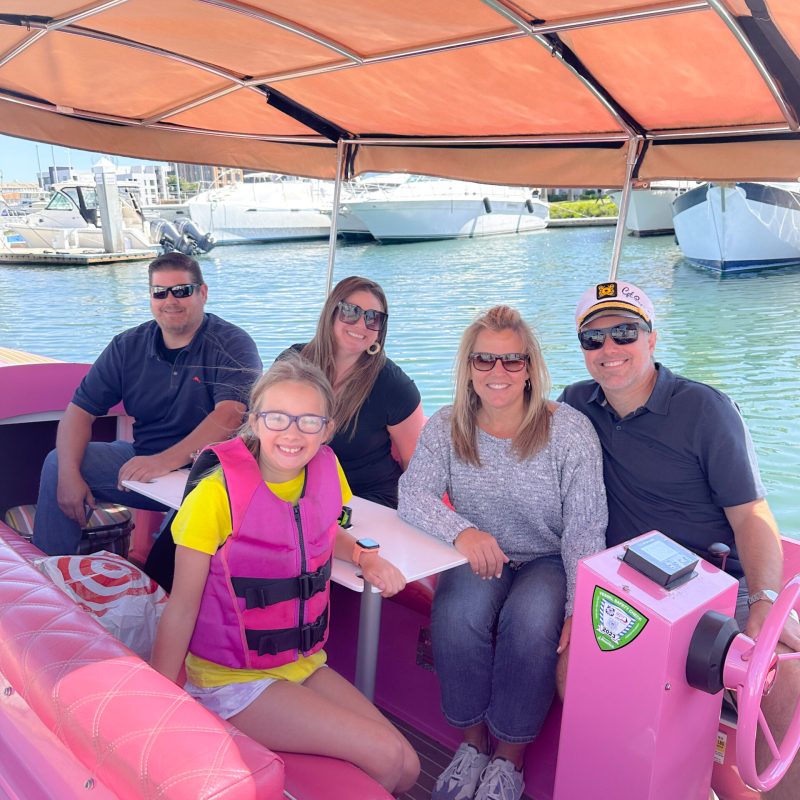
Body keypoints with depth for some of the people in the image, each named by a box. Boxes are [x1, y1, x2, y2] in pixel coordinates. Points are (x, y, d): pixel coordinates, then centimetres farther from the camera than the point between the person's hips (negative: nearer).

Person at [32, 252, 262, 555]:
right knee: (58, 464, -4)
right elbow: (81, 409, 5)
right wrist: (69, 472, -12)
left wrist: (167, 460, -36)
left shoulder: (231, 344, -10)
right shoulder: (127, 346, 7)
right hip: (142, 459, 6)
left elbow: (231, 413, -25)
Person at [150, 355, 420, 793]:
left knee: (406, 768, -4)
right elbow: (181, 609, -14)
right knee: (385, 756, -15)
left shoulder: (327, 471, -4)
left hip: (304, 663, 6)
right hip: (232, 678, -6)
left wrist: (365, 556, -3)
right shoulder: (216, 496, -21)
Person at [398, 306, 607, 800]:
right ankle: (473, 740, -4)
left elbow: (584, 530, -12)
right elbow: (414, 495, -14)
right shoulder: (446, 428, -3)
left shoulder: (570, 431, -11)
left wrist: (579, 606, -22)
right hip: (480, 559, 2)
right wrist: (462, 530, -34)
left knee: (531, 619, -32)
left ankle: (510, 757, -7)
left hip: (548, 562, -2)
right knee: (458, 611, -29)